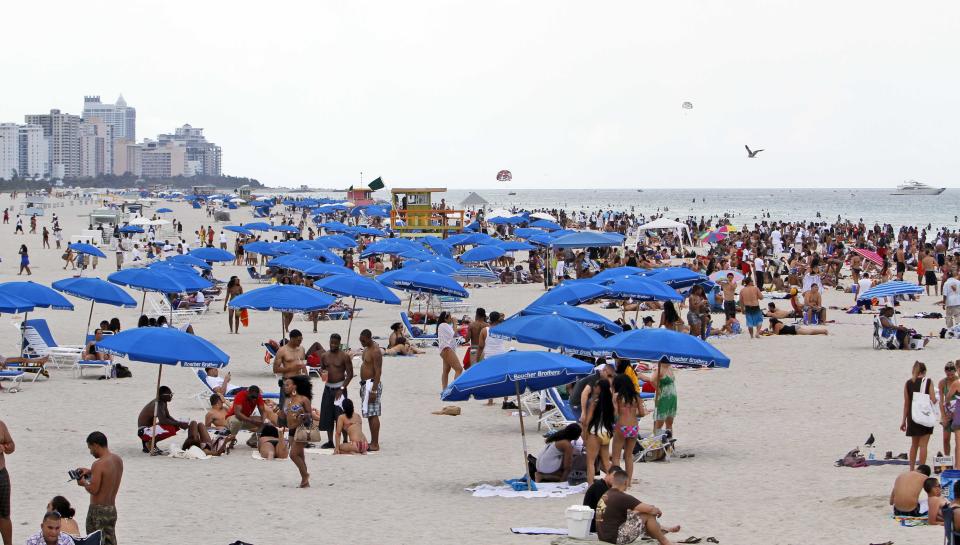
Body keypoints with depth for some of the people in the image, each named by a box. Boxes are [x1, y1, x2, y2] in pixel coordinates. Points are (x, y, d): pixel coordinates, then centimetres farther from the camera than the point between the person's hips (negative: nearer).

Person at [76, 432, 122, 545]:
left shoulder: (99, 465, -20)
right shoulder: (118, 460, 5)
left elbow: (93, 489, -20)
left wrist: (84, 483, -1)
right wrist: (90, 472, 16)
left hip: (98, 510, -8)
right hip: (112, 509, 8)